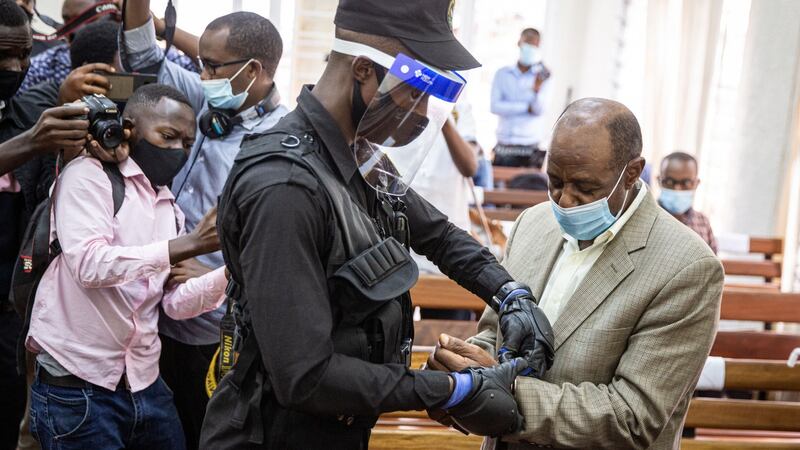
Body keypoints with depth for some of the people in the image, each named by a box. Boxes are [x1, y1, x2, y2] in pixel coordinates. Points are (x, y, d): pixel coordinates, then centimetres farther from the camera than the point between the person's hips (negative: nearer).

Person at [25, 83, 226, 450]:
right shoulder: (89, 175, -7)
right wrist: (189, 244, -24)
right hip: (76, 389, -7)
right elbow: (89, 265, -22)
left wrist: (232, 271, -9)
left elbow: (173, 302, 8)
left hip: (145, 387, 7)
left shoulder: (169, 208, 15)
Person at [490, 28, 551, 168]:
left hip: (530, 146, -1)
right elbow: (495, 106, -4)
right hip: (505, 144, 1)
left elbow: (539, 110, -7)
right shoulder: (502, 74, 7)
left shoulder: (542, 76, 4)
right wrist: (527, 107, -6)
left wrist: (538, 87, -25)